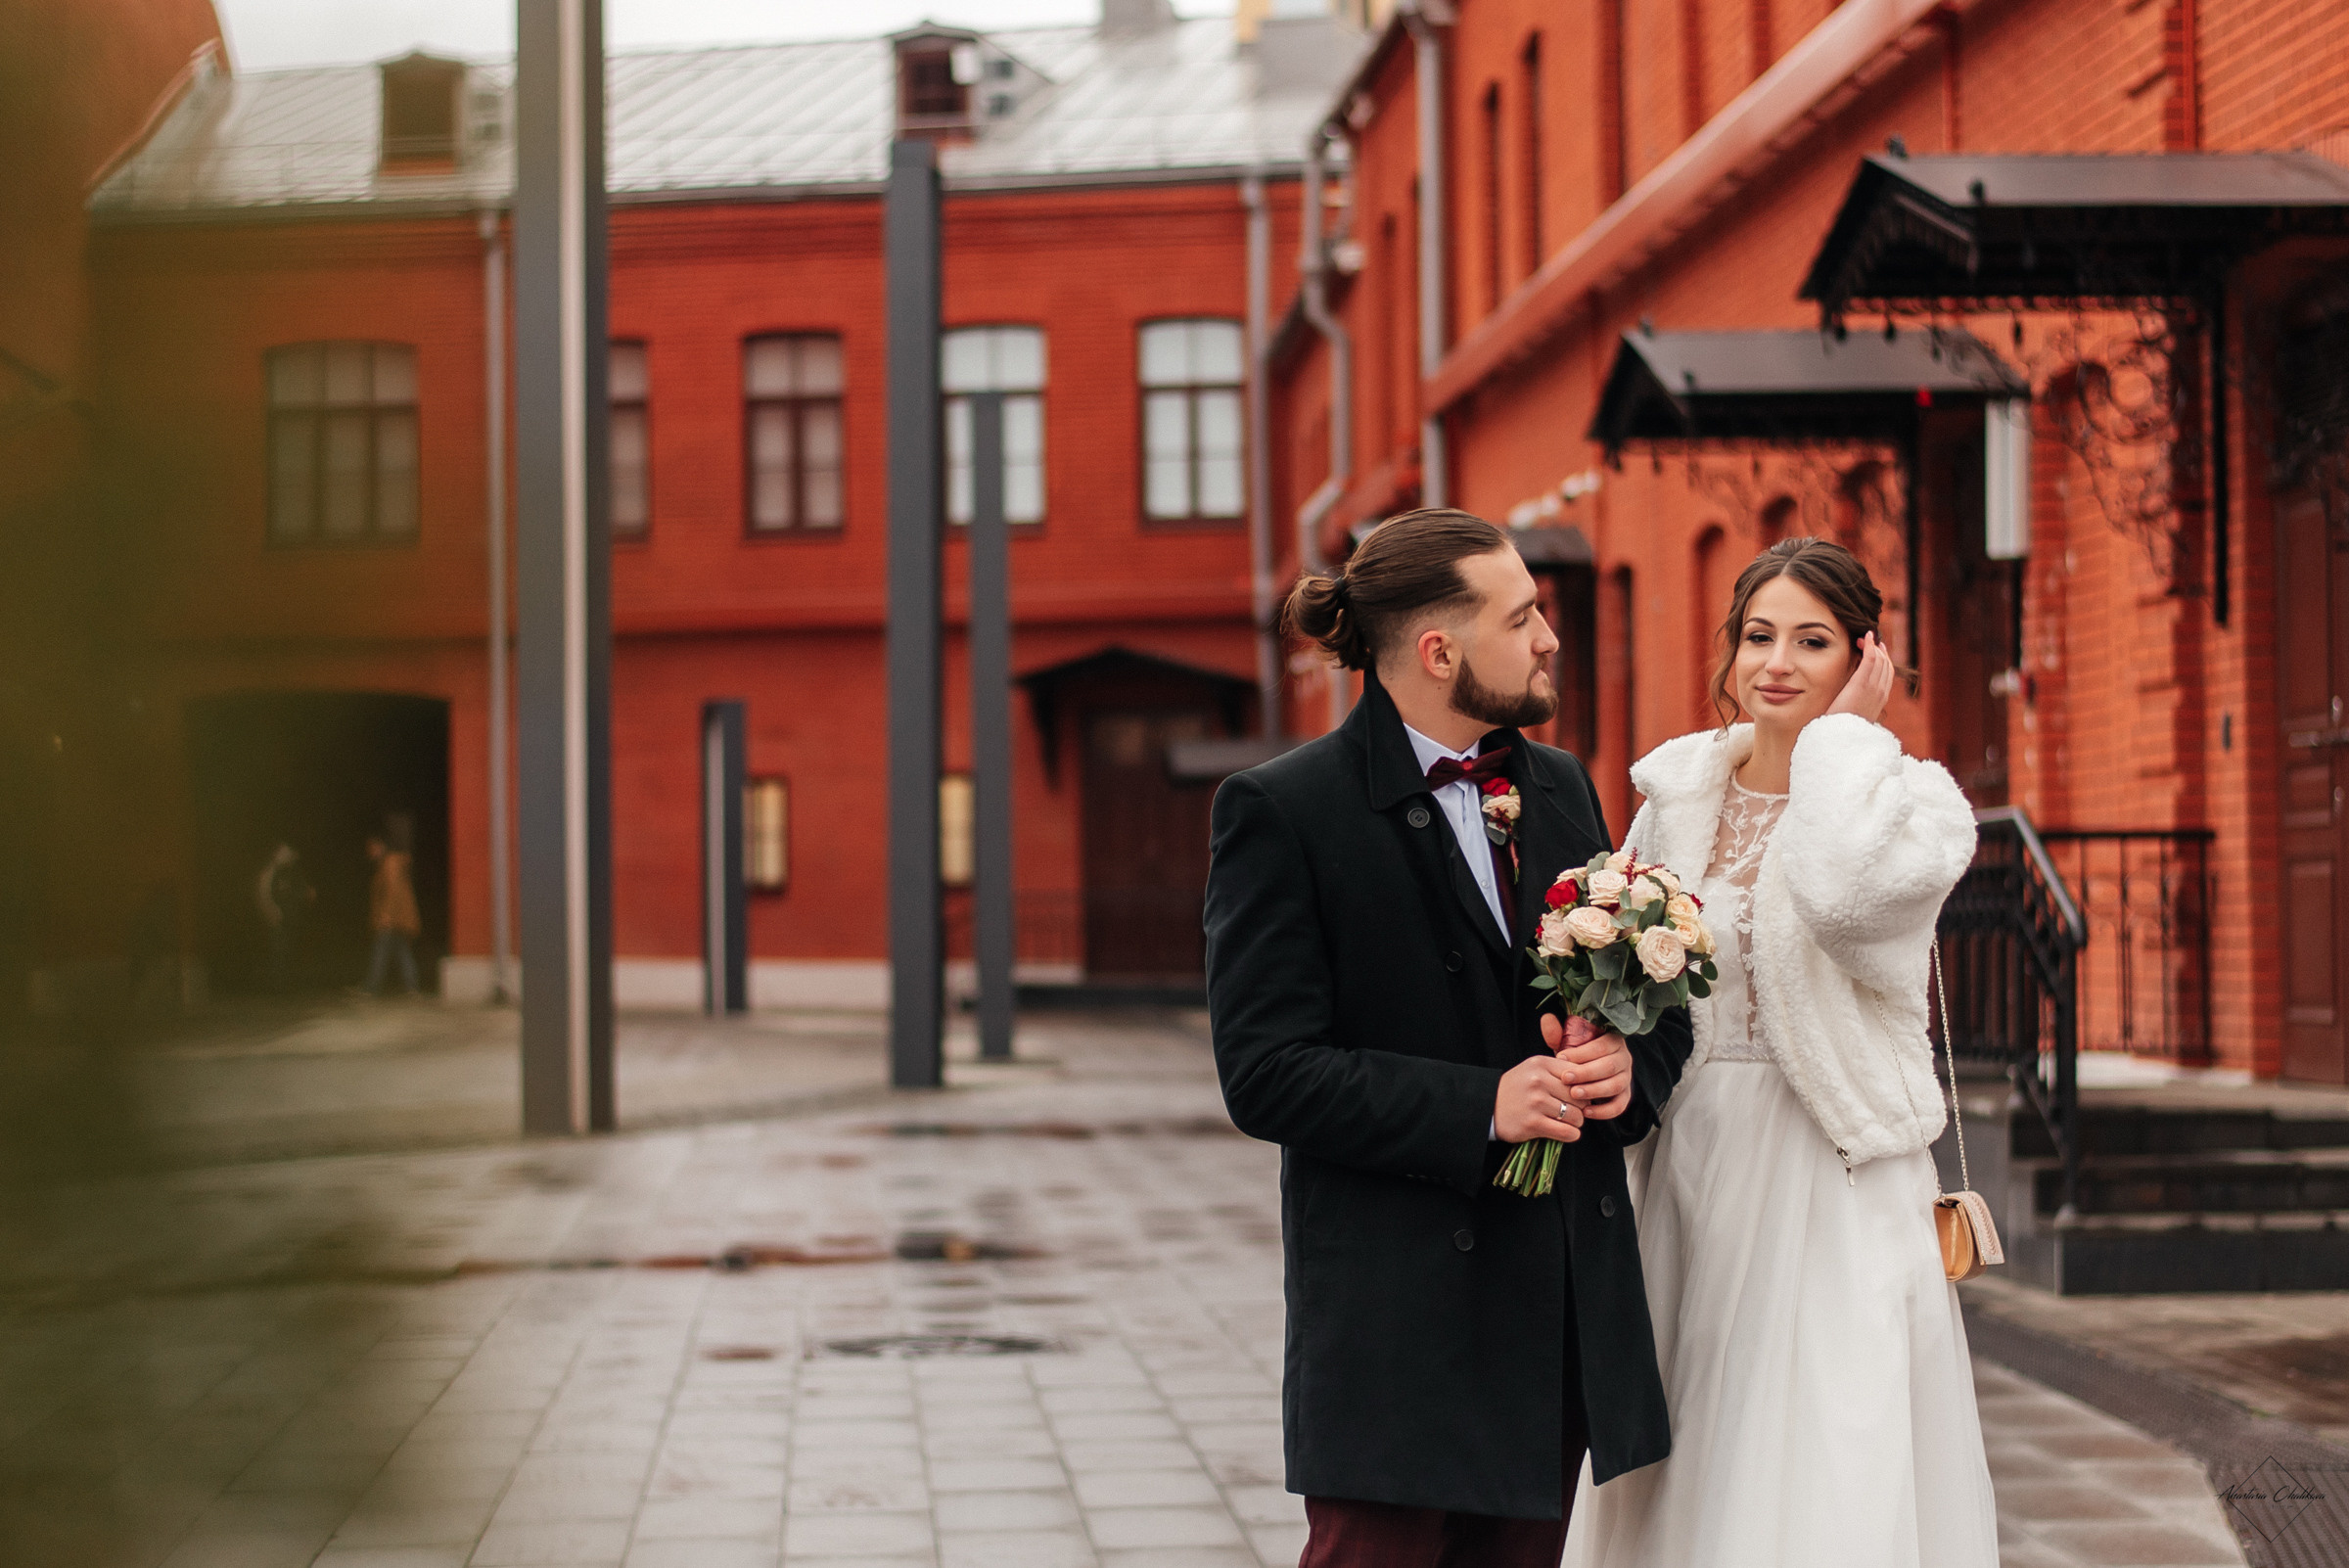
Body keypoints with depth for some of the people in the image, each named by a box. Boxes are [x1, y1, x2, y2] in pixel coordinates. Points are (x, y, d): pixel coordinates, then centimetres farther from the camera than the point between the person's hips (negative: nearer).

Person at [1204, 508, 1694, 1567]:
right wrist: (1479, 1108, -20)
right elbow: (1264, 1073, -14)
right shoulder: (1281, 812, -8)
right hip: (1397, 1314, -6)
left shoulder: (1560, 786, 12)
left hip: (1567, 1306, 6)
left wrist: (1631, 1064, -5)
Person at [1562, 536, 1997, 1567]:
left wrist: (1844, 733, -15)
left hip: (1833, 1192, -4)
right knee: (1684, 1485, 7)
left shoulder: (1915, 803, -5)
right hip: (1691, 1181, 5)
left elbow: (1843, 892, -29)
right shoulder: (1677, 793, 9)